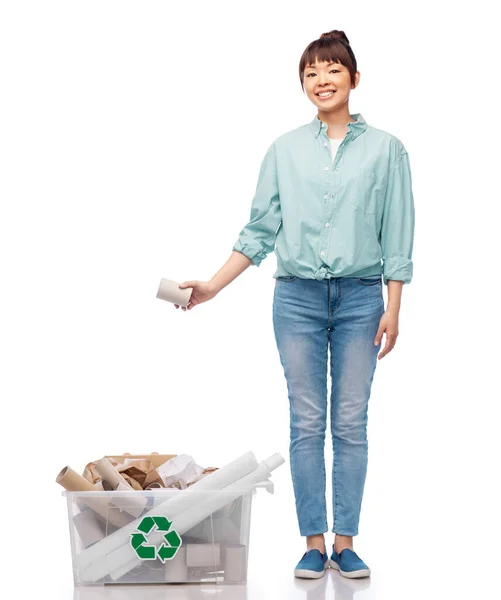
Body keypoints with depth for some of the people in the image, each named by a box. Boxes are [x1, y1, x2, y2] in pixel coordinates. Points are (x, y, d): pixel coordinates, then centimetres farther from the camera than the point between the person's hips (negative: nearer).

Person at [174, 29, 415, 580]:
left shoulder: (384, 148, 2)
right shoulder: (285, 149, 5)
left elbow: (396, 235, 1)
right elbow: (260, 230, 7)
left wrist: (393, 309, -4)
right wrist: (213, 286, 0)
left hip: (360, 297, -1)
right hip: (299, 297, 1)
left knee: (350, 424, 3)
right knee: (307, 424, 3)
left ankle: (345, 542, 12)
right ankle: (313, 544, 11)